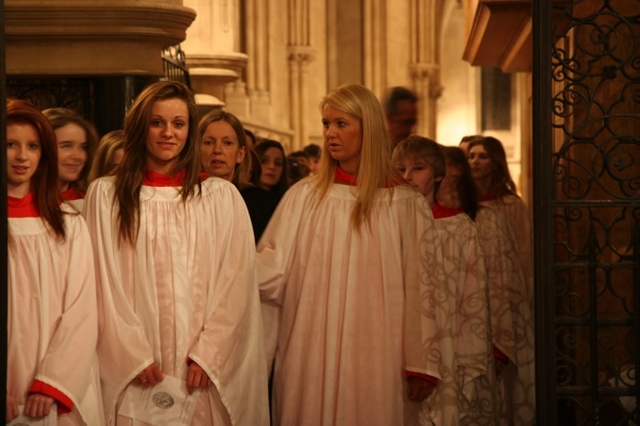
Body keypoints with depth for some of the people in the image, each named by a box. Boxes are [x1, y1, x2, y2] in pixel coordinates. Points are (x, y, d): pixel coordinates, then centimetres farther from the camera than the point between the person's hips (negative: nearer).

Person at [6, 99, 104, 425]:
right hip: (8, 399, -1)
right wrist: (4, 393, -14)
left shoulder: (68, 225, 4)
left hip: (60, 396, 1)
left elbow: (81, 313, -1)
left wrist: (52, 384, -11)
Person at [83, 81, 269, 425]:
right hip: (134, 373, -1)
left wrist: (208, 354, -8)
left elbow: (235, 283, 1)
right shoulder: (105, 195, 3)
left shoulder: (222, 196, 5)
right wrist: (133, 354, -9)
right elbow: (101, 284, -1)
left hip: (203, 375, 1)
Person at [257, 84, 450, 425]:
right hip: (310, 357, 1)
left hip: (374, 358, -1)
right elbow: (273, 269, 0)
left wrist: (423, 363, -3)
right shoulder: (303, 197, 5)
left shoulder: (406, 205, 1)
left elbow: (422, 287, 0)